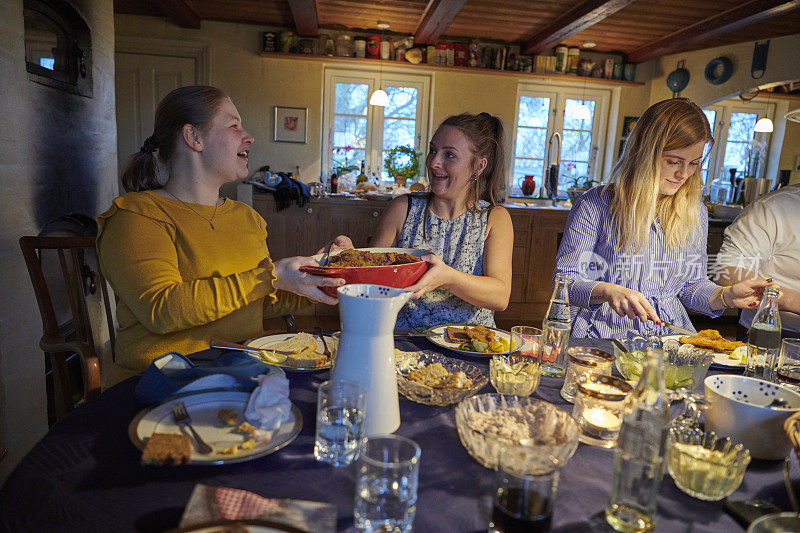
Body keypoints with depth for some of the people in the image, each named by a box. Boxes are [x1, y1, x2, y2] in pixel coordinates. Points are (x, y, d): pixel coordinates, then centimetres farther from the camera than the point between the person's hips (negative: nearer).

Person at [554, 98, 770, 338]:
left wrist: (727, 296, -3)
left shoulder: (695, 213, 10)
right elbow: (564, 279, -9)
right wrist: (606, 291, -27)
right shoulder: (595, 206, -8)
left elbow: (692, 284, 17)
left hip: (670, 335, 5)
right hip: (604, 333, -5)